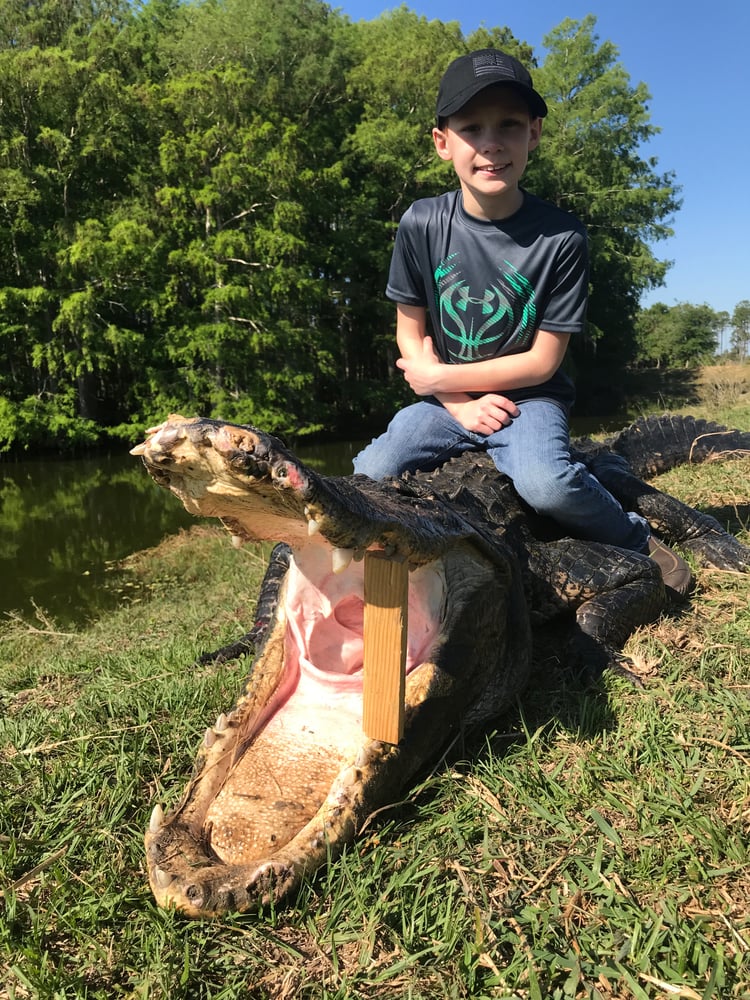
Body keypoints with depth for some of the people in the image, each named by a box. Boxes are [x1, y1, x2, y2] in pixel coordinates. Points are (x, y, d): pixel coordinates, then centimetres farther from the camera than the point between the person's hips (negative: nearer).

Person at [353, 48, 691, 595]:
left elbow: (542, 361, -10)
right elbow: (411, 335, 0)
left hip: (528, 398, -2)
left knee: (547, 485, -32)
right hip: (446, 399, 2)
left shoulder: (560, 236, -12)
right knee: (370, 477, -21)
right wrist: (460, 405, -13)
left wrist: (441, 376, -12)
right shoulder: (422, 224, -7)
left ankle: (636, 539, 0)